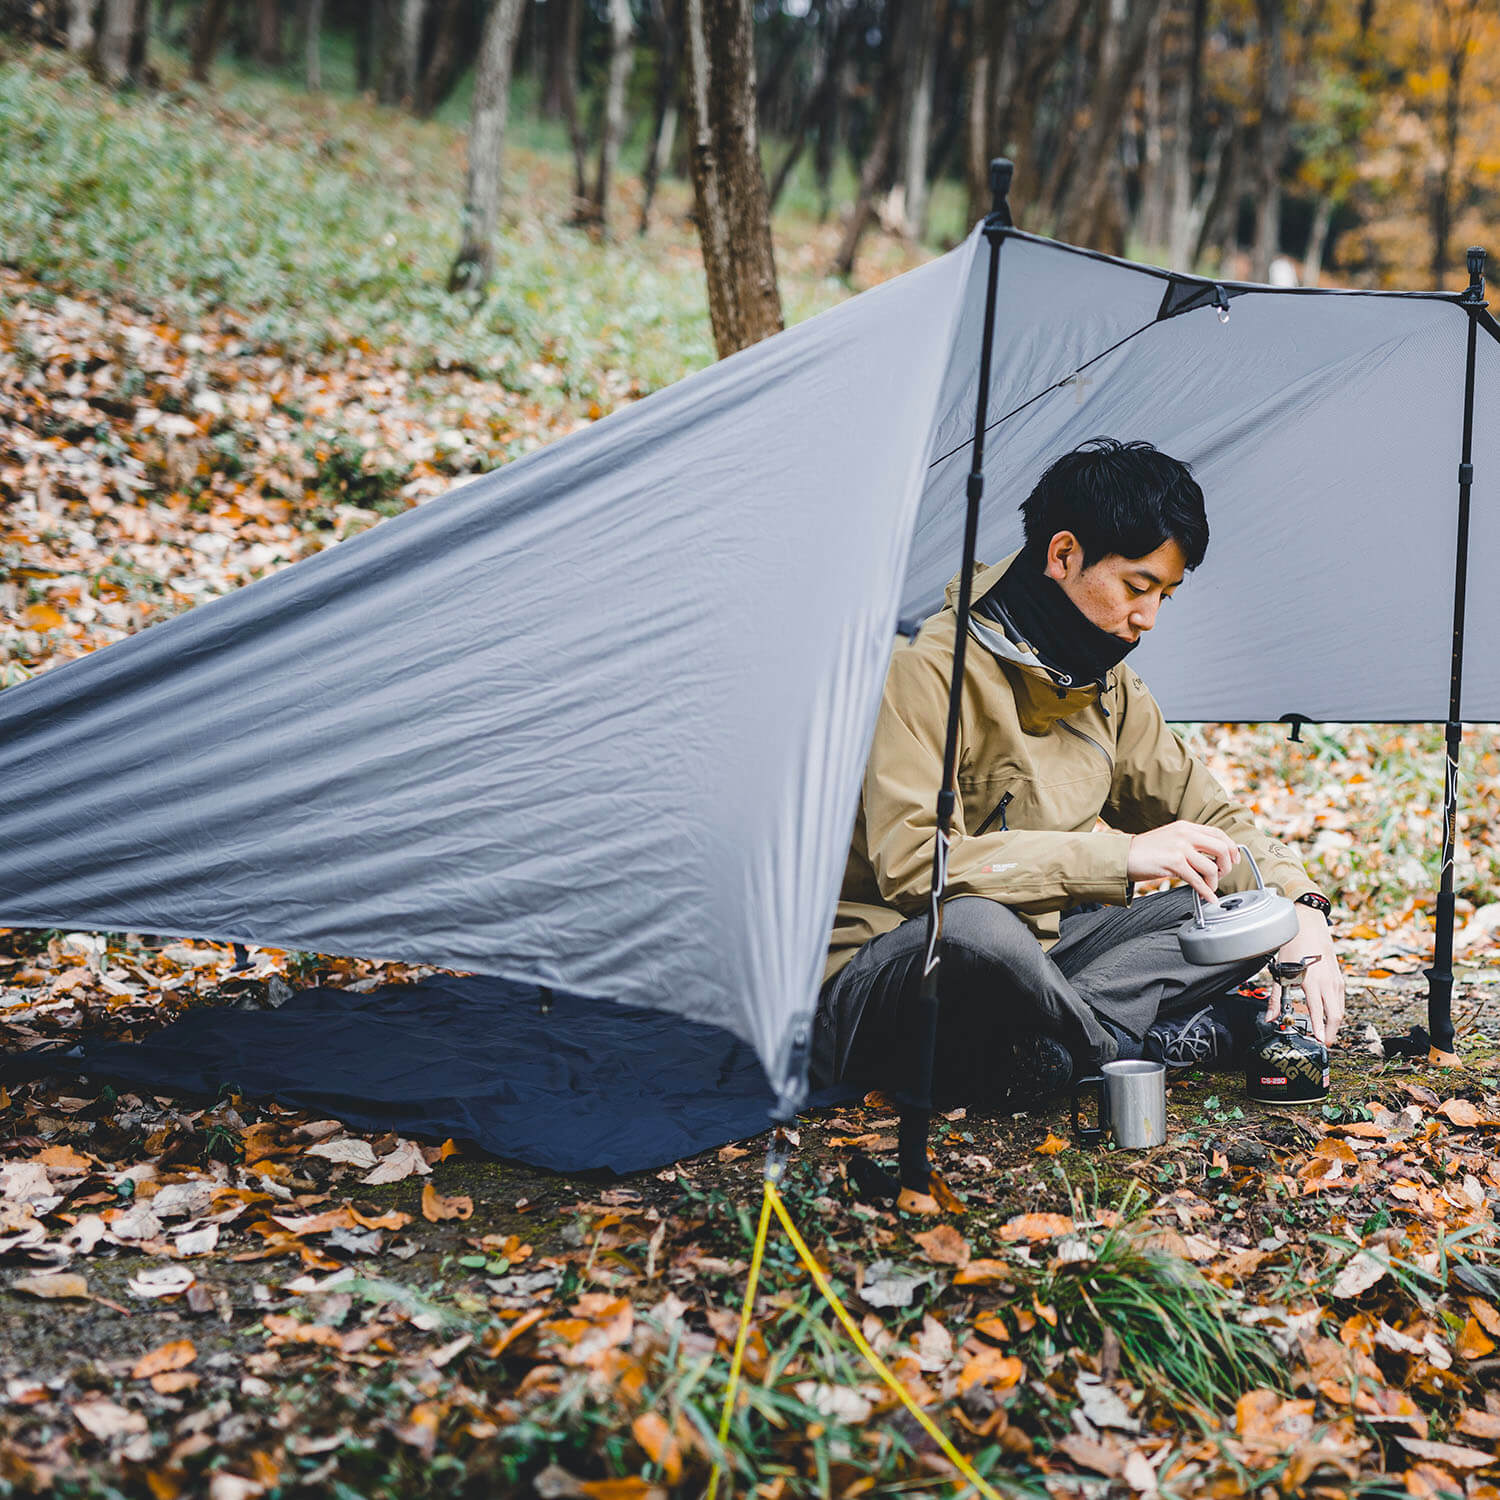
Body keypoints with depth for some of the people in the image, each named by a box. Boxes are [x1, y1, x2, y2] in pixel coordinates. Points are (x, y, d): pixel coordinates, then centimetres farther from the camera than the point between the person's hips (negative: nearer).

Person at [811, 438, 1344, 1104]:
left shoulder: (1106, 685, 7)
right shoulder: (931, 672, -19)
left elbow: (1204, 813, 16)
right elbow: (911, 862, -29)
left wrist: (1300, 899, -4)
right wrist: (1122, 855, -32)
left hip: (1039, 948, 8)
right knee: (977, 927, -43)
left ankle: (1041, 1047, -19)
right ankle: (1141, 1045, -14)